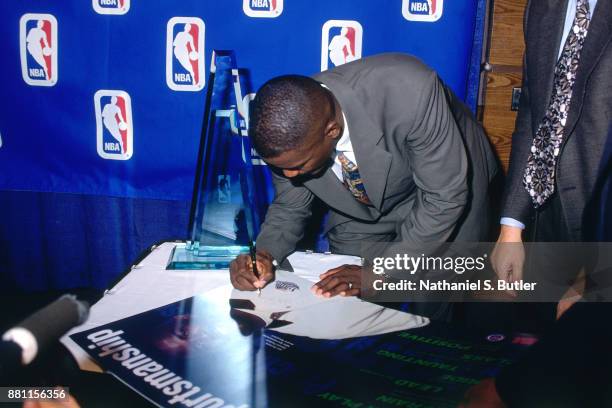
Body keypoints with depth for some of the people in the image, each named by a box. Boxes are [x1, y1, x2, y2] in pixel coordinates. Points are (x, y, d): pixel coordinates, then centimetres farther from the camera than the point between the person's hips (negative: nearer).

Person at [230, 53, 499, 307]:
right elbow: (290, 206, -8)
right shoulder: (292, 135, -26)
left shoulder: (408, 91, -42)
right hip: (362, 208, 3)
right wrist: (265, 255, -28)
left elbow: (445, 195, -31)